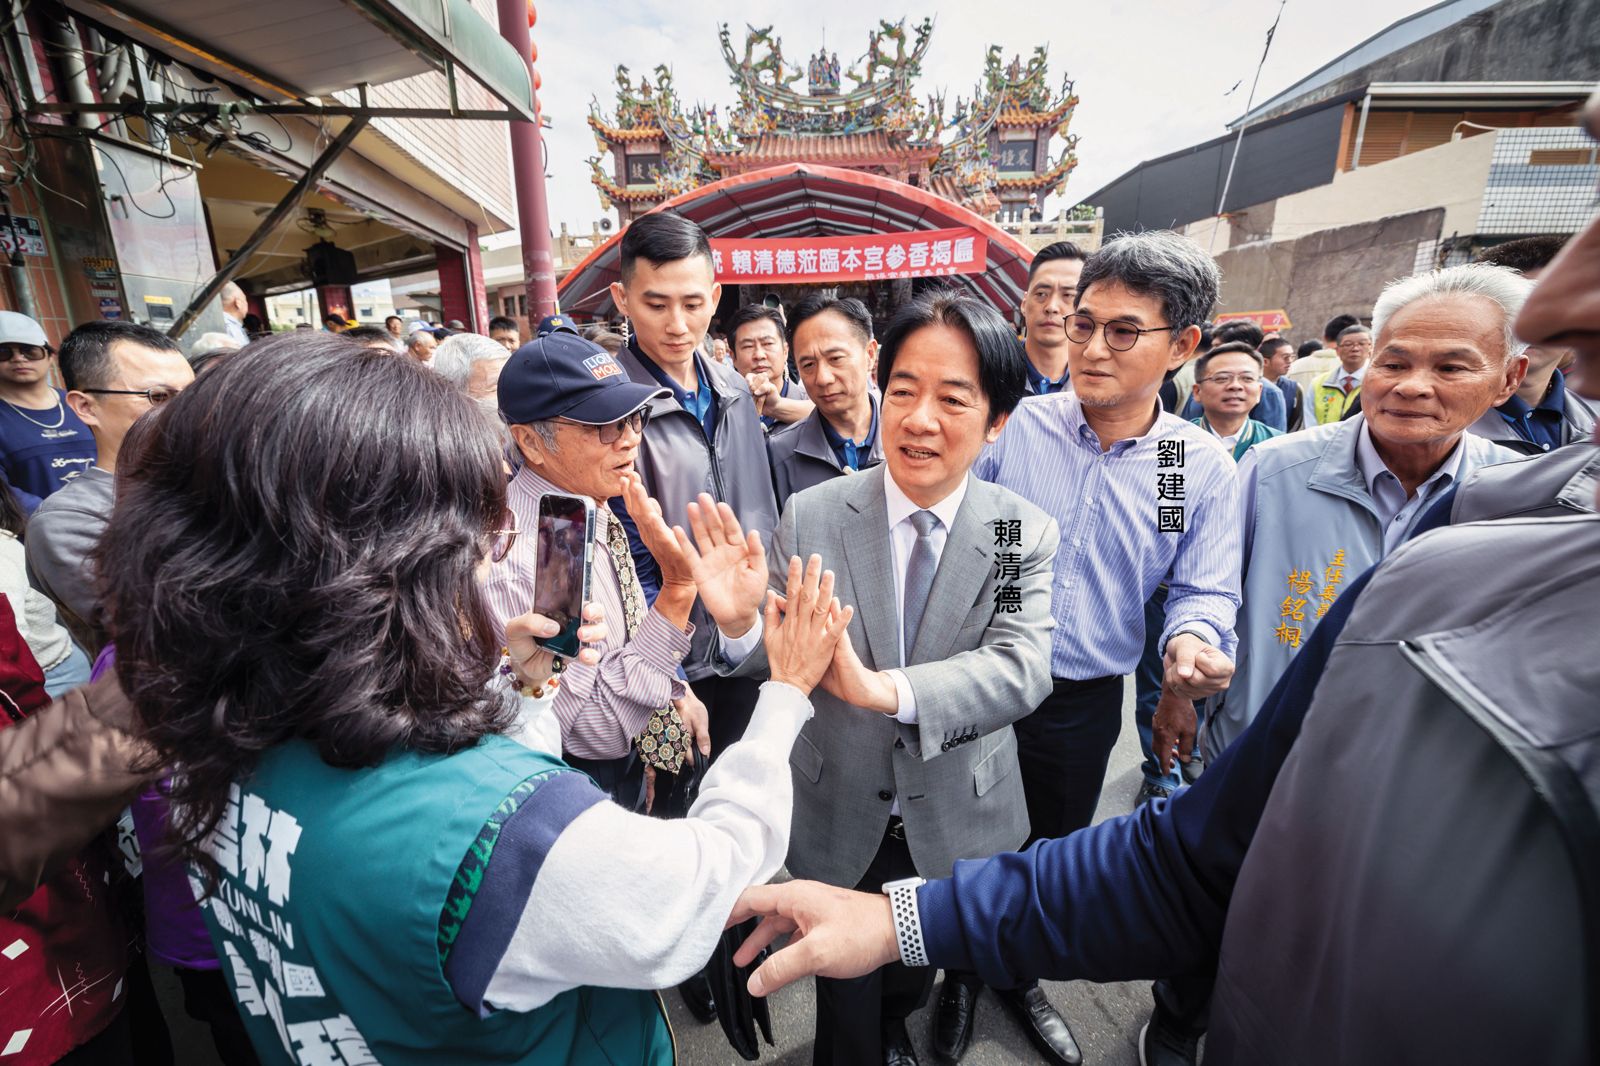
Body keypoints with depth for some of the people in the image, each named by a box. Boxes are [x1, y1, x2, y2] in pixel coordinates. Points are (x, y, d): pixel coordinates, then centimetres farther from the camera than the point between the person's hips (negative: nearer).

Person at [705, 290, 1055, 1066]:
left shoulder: (1026, 534, -13)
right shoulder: (810, 516, -16)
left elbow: (1021, 666, -25)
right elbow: (779, 659, -12)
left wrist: (887, 689, -41)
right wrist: (741, 623, -35)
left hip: (957, 822, 2)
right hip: (837, 821, -1)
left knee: (917, 974, 30)